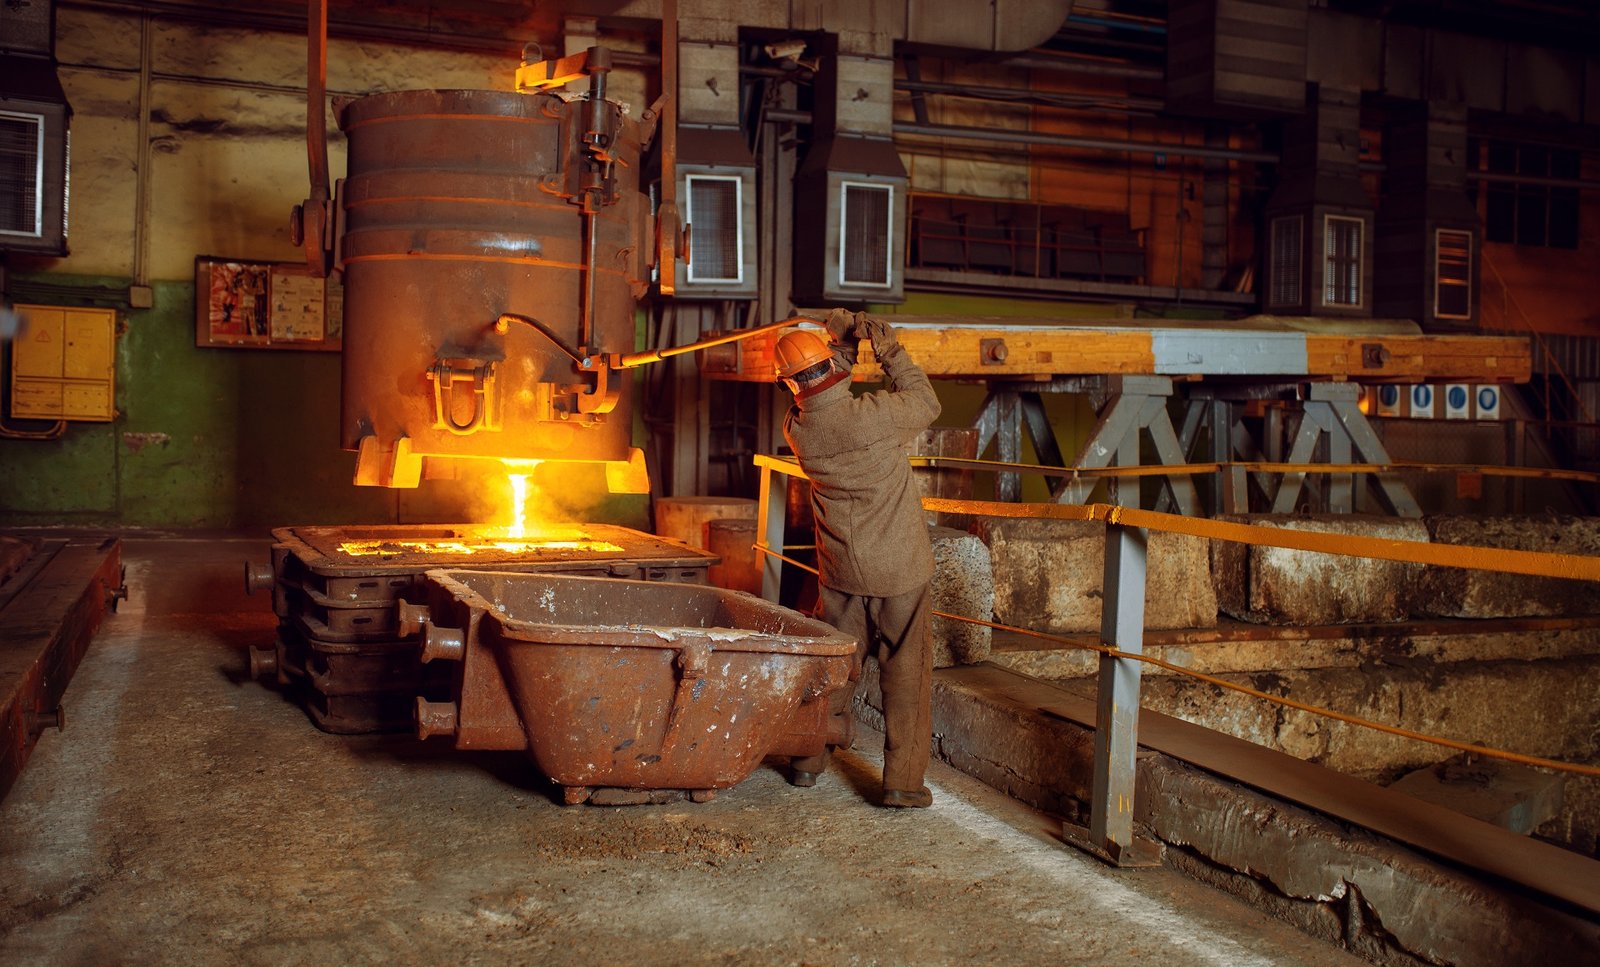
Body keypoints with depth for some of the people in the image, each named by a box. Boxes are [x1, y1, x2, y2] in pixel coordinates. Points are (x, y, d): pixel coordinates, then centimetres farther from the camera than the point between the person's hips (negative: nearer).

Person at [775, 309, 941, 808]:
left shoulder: (797, 428, -7)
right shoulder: (873, 415, -21)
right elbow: (927, 403, -3)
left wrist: (843, 344, 8)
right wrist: (890, 350, -2)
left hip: (840, 570, 4)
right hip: (899, 569, -4)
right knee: (906, 673, 6)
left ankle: (809, 761, 29)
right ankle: (902, 781, 9)